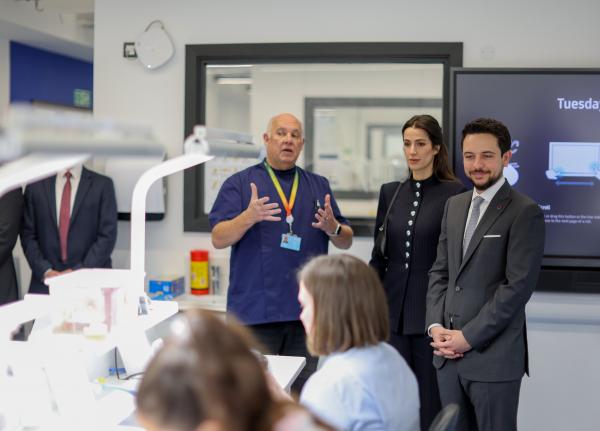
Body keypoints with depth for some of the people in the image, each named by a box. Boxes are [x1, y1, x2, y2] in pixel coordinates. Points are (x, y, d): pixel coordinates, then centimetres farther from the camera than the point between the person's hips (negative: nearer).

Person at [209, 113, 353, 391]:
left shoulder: (319, 186, 14)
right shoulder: (239, 184, 4)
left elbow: (346, 242, 13)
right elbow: (218, 239, -5)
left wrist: (332, 227, -10)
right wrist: (249, 216, -24)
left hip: (306, 311, 3)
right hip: (255, 310, -3)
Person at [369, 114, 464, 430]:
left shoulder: (454, 193, -5)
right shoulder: (390, 192, 9)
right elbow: (378, 256, 12)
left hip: (432, 310, -4)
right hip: (393, 310, 4)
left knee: (430, 402, 3)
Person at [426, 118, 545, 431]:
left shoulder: (525, 213, -8)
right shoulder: (454, 205, 13)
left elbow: (518, 286, -14)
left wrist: (469, 336, -14)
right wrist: (436, 326, 0)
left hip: (494, 357, -6)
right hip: (448, 353, 6)